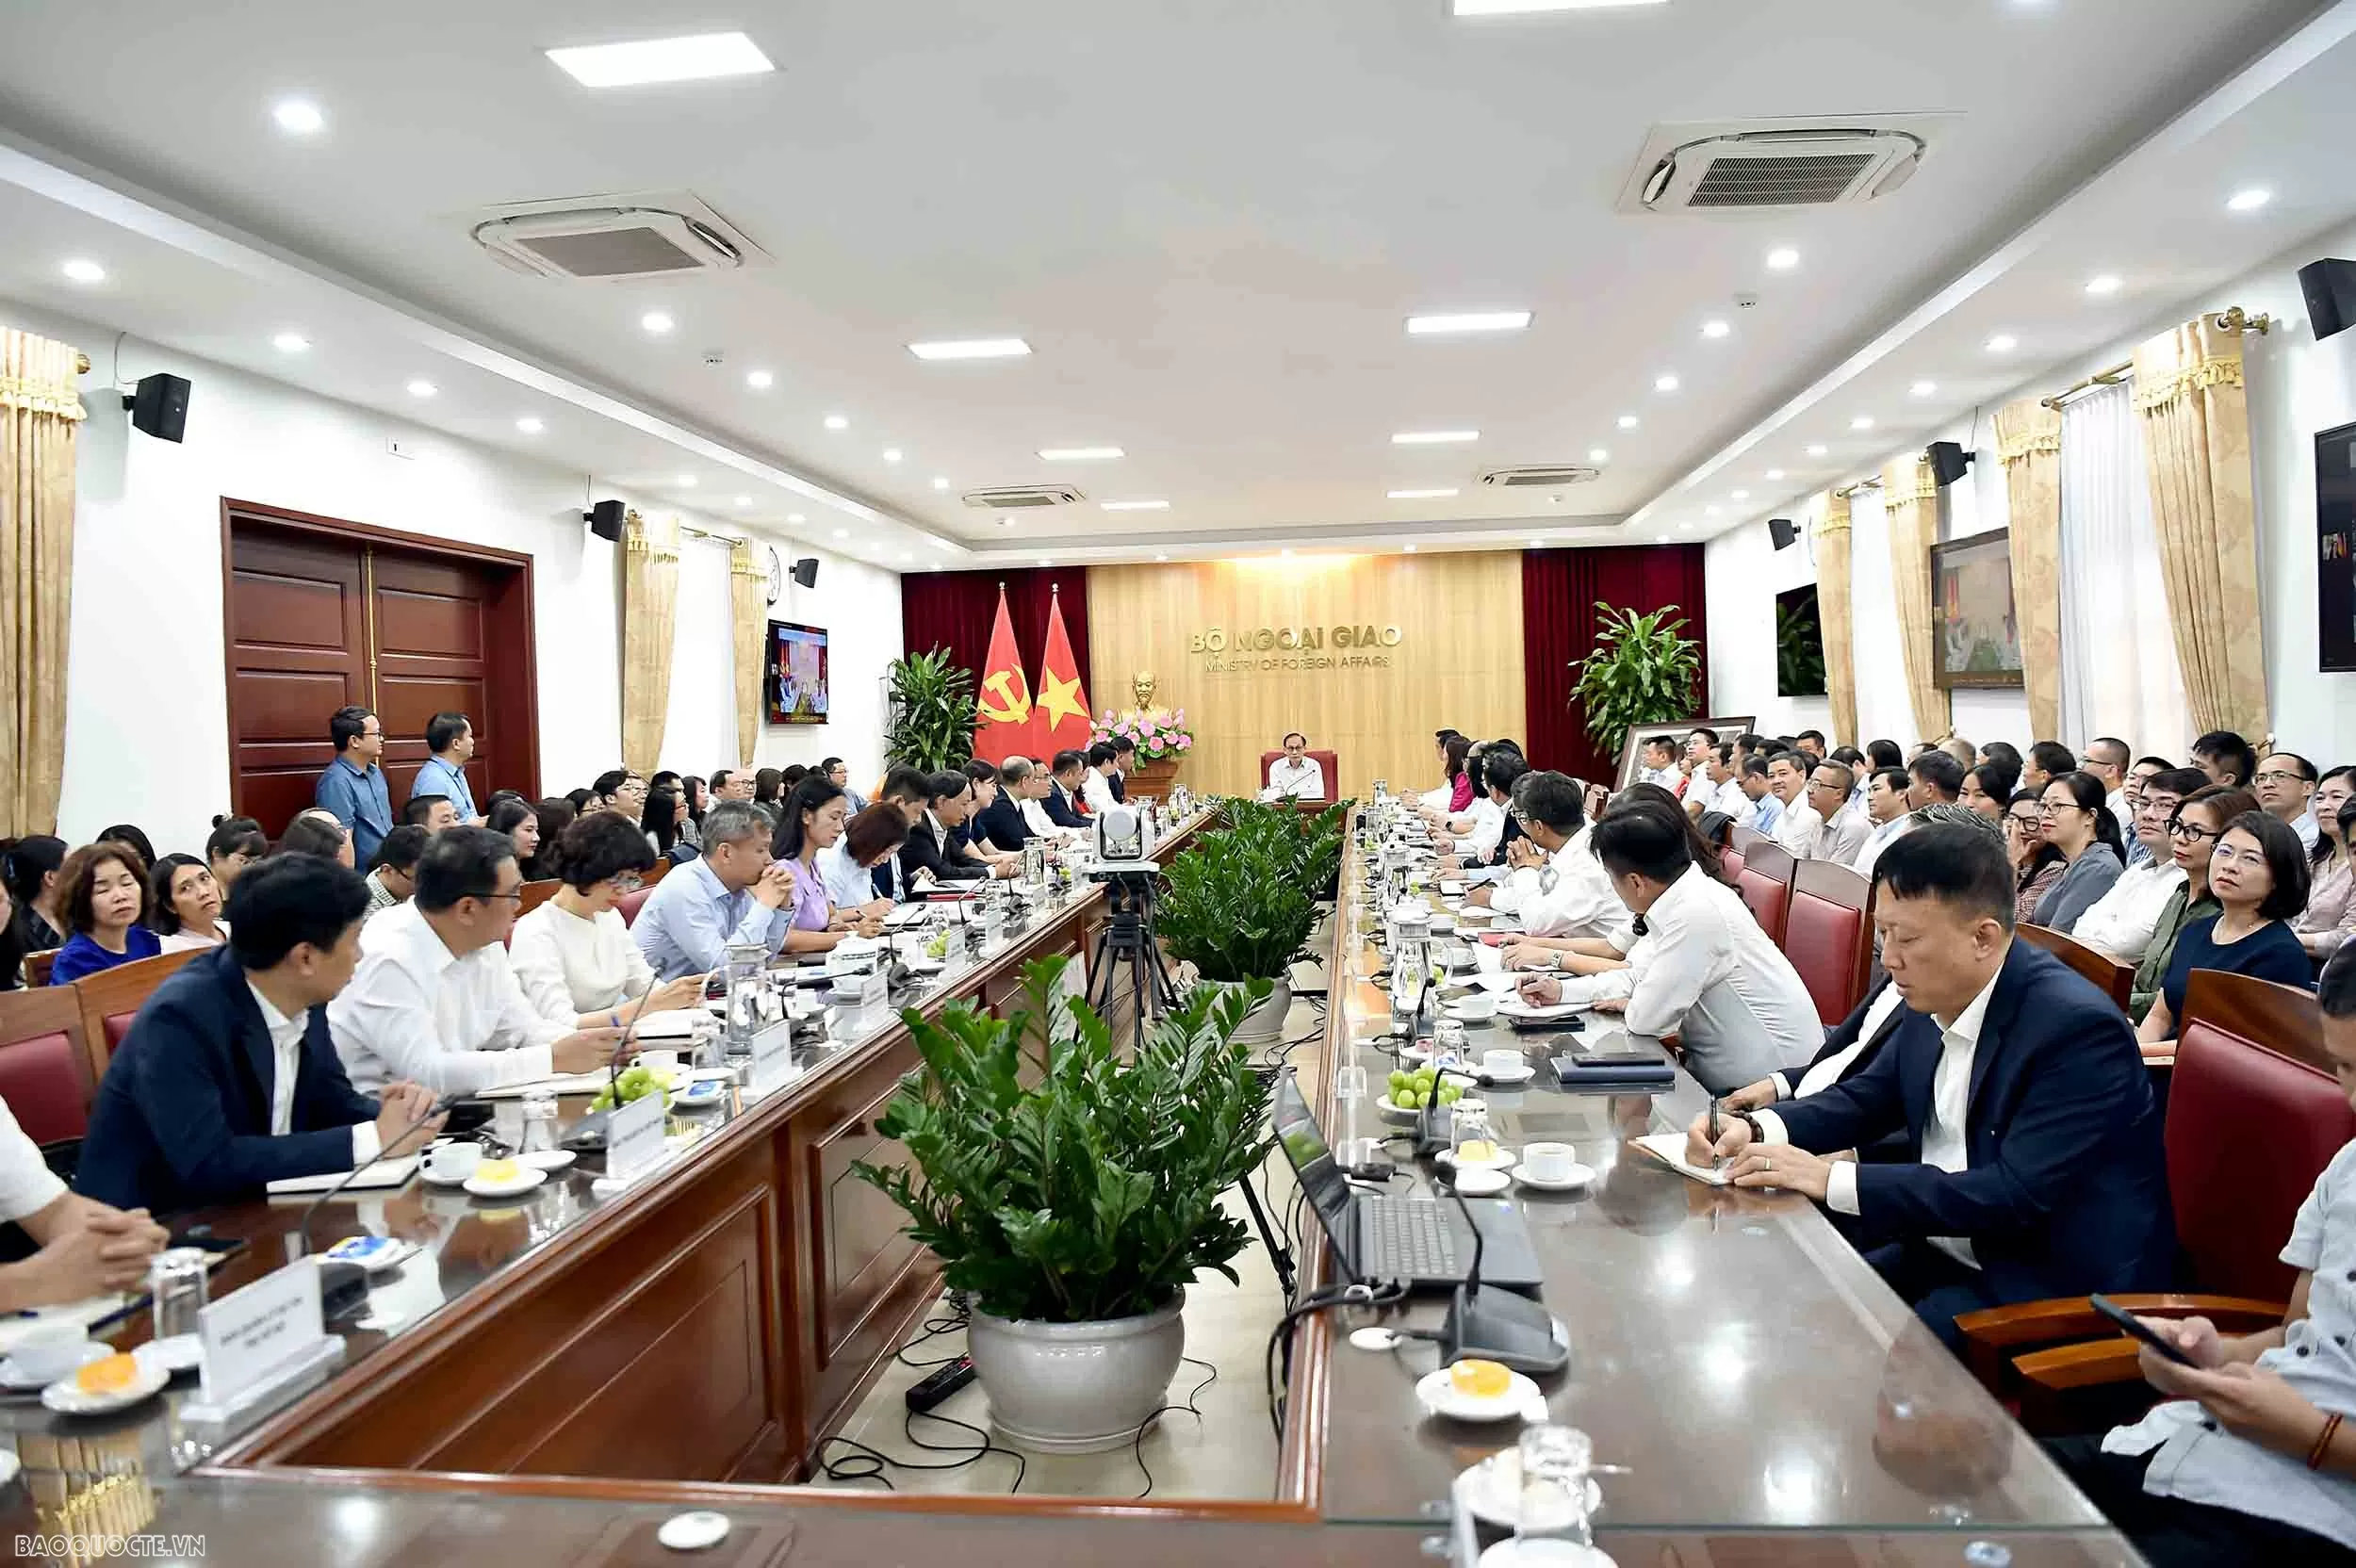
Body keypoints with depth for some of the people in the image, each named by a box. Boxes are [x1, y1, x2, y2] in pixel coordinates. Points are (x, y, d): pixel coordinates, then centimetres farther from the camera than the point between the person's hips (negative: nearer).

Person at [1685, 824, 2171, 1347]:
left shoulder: (2079, 1027, -24)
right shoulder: (1936, 1000, -1)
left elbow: (2019, 1195, -28)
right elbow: (1867, 1100, 12)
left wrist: (1832, 1179, -29)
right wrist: (1754, 1129, -8)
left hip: (2057, 1284, -7)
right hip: (1945, 1251, 7)